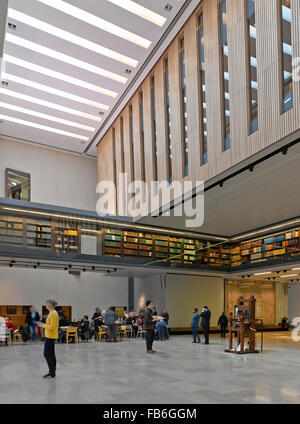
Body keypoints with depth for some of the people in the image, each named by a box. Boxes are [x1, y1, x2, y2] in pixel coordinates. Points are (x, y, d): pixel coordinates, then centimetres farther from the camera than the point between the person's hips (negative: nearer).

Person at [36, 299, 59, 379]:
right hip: (50, 336, 10)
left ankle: (52, 373, 0)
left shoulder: (53, 314, -18)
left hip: (50, 336, -10)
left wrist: (43, 325, -14)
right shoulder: (52, 313, 13)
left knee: (46, 354, -5)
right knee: (51, 354, 12)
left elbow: (52, 327, -22)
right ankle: (52, 372, 17)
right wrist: (43, 324, 12)